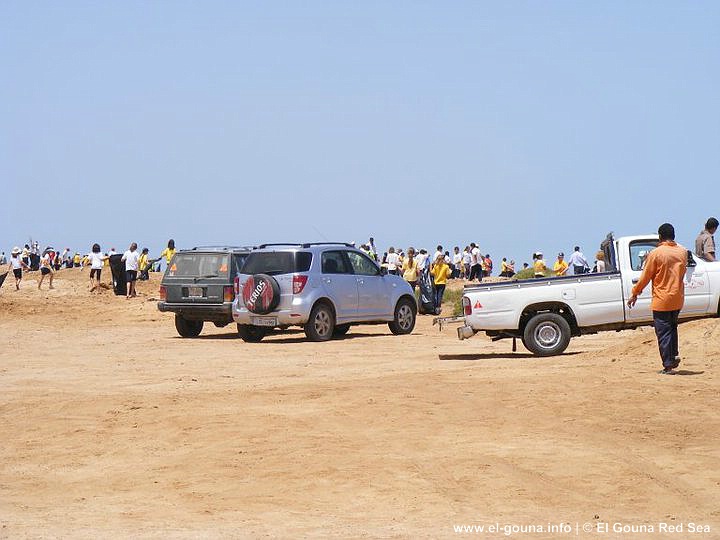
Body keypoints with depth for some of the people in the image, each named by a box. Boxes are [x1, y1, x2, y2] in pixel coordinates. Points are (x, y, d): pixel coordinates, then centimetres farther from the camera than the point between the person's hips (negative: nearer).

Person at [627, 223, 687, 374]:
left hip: (661, 300, -5)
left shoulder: (655, 253, -13)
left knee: (663, 333, 0)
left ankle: (668, 366, -1)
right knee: (672, 328, 24)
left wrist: (635, 294, 3)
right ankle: (674, 355, 13)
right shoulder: (682, 252, 2)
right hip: (678, 299, 5)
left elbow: (646, 277, -7)